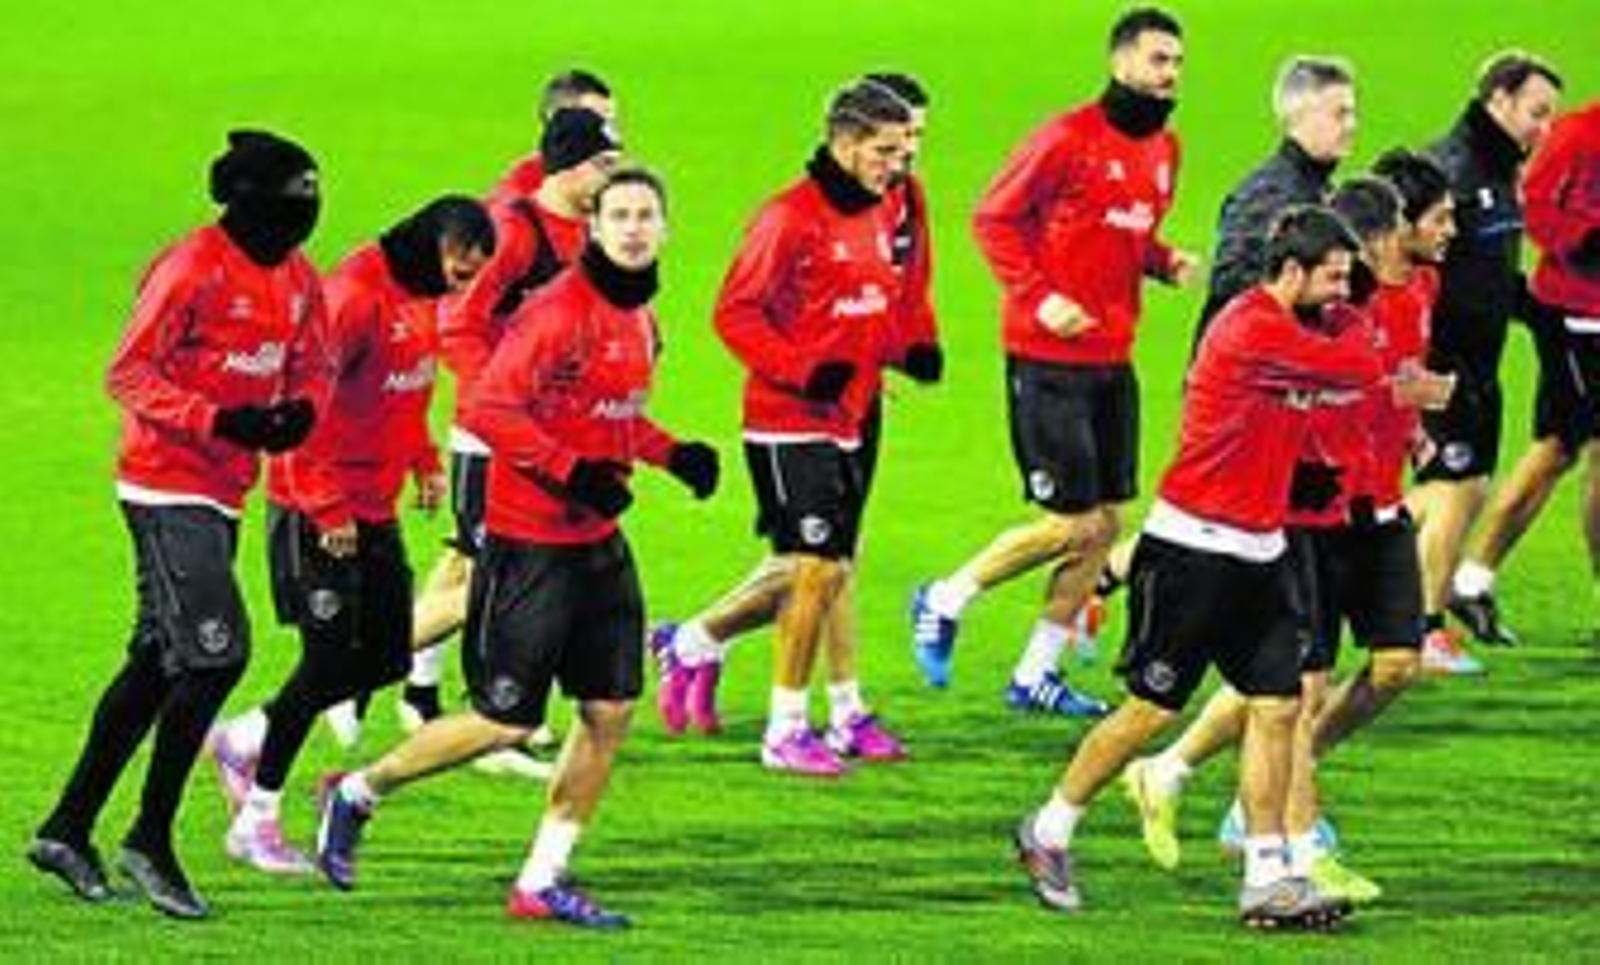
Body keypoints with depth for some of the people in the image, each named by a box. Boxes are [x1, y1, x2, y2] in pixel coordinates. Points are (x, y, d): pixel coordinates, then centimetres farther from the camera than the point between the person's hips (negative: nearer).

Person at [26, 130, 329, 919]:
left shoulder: (298, 281, 8)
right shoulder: (192, 269, -16)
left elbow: (312, 367, 18)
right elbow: (129, 374, -15)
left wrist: (299, 410, -6)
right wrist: (222, 421, -25)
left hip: (223, 492, 9)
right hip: (167, 485, -9)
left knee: (158, 662, 12)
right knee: (217, 653, -15)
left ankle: (68, 829, 21)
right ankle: (151, 840, -6)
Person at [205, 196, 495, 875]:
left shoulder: (422, 295, 8)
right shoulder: (356, 297, -21)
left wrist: (424, 460, 11)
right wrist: (327, 508, -21)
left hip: (375, 509, 9)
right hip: (320, 514, -9)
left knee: (386, 659, 9)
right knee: (329, 661, -5)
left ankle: (245, 740, 26)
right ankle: (257, 820, 6)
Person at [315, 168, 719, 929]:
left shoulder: (637, 314, 10)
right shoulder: (559, 312, -18)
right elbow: (488, 408, -24)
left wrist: (671, 454, 8)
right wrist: (574, 473, -26)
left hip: (598, 539, 8)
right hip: (529, 543, -8)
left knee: (611, 711, 4)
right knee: (505, 721, -4)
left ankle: (543, 881, 14)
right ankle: (358, 794, 17)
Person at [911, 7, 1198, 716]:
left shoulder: (1163, 149, 10)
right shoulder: (1070, 139, -12)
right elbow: (995, 218, -8)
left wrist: (1166, 262, 1)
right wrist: (1039, 297, -18)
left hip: (1112, 359, 8)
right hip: (1049, 359, -8)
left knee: (1106, 523, 7)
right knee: (1074, 521, -8)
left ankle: (1036, 675, 18)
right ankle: (945, 602, 13)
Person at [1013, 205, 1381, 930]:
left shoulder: (1295, 334, 10)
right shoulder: (1254, 331, -20)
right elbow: (1362, 369, -17)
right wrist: (1355, 333, 2)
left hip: (1258, 555, 8)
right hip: (1192, 550, -8)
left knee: (1277, 707, 1)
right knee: (1151, 709, 0)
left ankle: (1267, 878, 3)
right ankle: (1050, 830, 18)